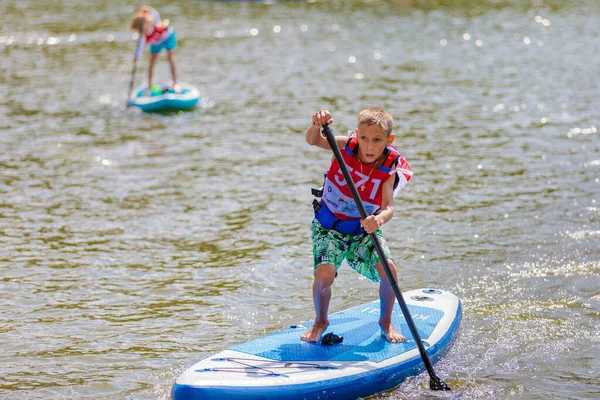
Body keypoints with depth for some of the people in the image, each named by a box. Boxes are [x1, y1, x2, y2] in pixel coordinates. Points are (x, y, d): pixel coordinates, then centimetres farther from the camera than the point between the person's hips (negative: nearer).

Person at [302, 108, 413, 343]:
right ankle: (321, 321, 6)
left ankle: (386, 321, 10)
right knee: (325, 273, -23)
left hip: (364, 229, 1)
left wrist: (379, 218, -53)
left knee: (388, 269, -17)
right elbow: (312, 141, -32)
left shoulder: (389, 169, -18)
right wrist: (317, 126, -56)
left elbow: (388, 207, -29)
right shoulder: (346, 146, -18)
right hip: (329, 226, -1)